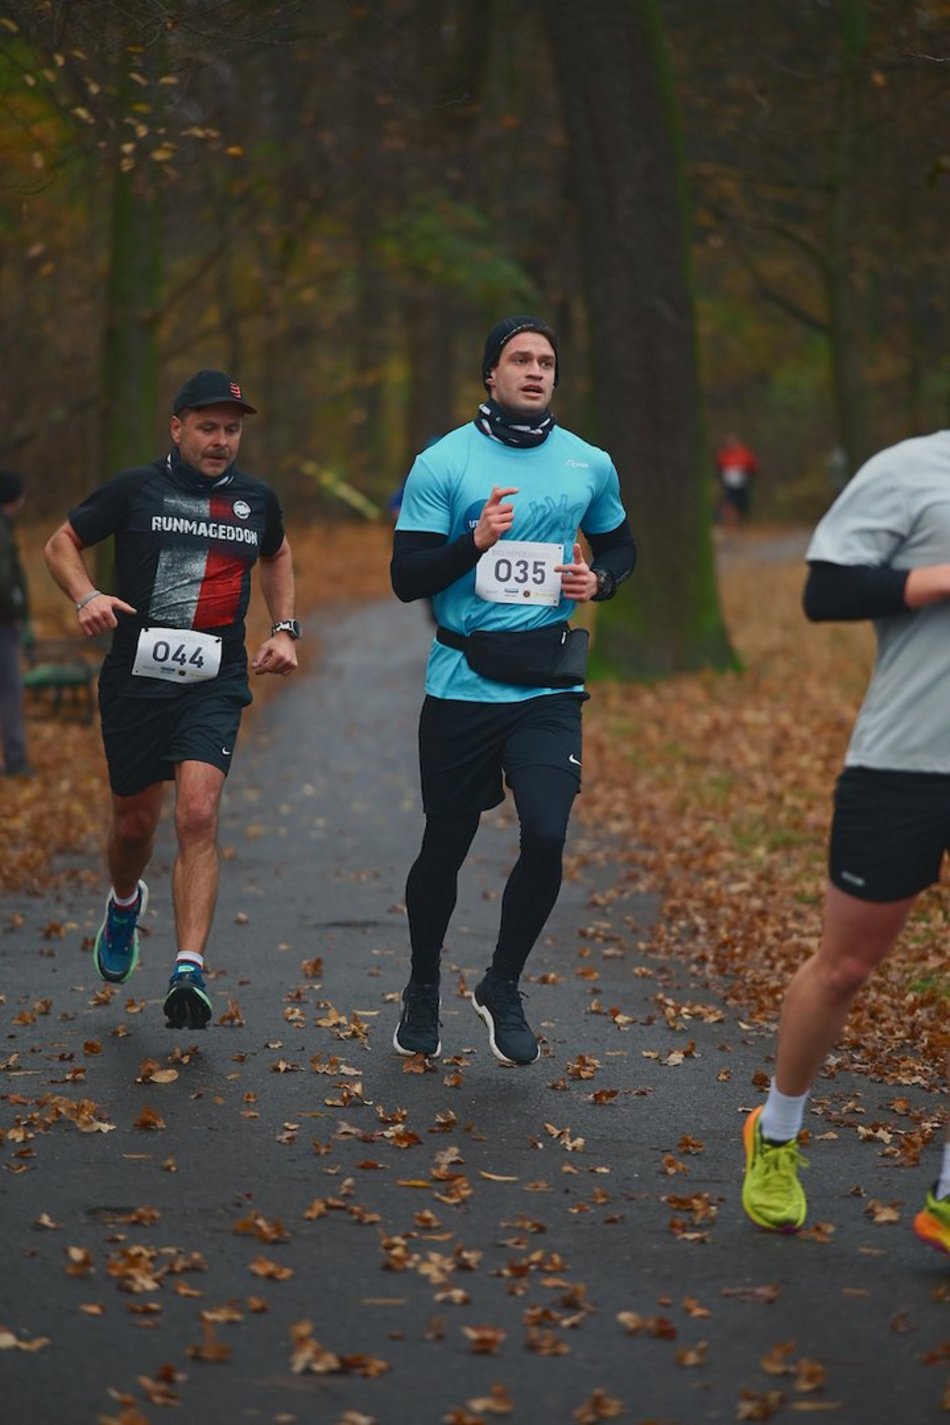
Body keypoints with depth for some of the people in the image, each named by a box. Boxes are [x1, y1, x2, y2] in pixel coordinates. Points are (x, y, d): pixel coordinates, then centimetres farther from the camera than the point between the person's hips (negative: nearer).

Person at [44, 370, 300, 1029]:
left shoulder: (255, 499, 8)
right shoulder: (137, 489, -1)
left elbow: (277, 555, 29)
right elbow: (62, 543, 8)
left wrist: (285, 629, 17)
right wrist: (87, 596, -11)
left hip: (215, 684, 0)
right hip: (137, 677, 0)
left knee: (198, 813, -19)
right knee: (135, 822, 11)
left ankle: (191, 972, -22)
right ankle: (125, 903, 47)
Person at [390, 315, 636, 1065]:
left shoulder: (591, 465, 5)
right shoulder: (442, 463, -4)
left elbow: (620, 546, 22)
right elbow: (406, 579, -7)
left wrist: (599, 580, -1)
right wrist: (475, 541, -23)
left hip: (547, 686, 2)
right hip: (462, 685, -1)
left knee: (547, 838, -14)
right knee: (446, 847, 9)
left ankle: (503, 988, 10)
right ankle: (423, 991, 33)